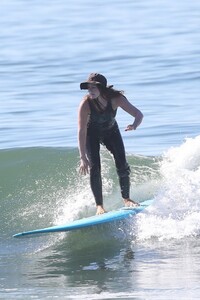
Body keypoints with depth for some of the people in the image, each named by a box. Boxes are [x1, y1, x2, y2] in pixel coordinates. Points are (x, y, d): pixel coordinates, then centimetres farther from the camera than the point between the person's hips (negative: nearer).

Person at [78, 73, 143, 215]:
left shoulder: (116, 99, -30)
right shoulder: (85, 104, -34)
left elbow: (139, 114, -25)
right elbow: (82, 131, -32)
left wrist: (134, 125, -49)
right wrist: (83, 158, -36)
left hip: (111, 131, 2)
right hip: (92, 134, -2)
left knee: (122, 165, -7)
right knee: (94, 167, -14)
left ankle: (126, 199, 13)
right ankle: (99, 205, -6)